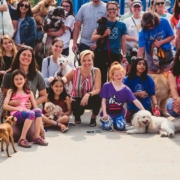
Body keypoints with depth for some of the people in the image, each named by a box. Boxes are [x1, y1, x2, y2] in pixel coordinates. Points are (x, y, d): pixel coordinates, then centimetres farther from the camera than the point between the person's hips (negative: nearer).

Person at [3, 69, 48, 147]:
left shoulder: (29, 92, 17)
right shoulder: (11, 91, 10)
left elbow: (35, 107, 9)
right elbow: (5, 106, -3)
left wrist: (40, 122, -5)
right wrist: (18, 109, -14)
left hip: (26, 113, 3)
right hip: (15, 115, -3)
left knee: (38, 111, -29)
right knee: (31, 113, -34)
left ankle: (37, 137, -24)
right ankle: (22, 139, -33)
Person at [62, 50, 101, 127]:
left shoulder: (96, 71, -15)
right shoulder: (75, 71, -13)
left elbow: (97, 90, -22)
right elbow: (64, 79, 0)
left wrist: (88, 94, -41)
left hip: (89, 99, 0)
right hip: (77, 100, 0)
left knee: (97, 98, -34)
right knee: (75, 106, -36)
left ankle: (93, 118, -1)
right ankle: (77, 116, 7)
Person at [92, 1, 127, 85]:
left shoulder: (122, 25, 5)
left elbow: (123, 42, 8)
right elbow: (93, 38, 2)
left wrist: (124, 56, 6)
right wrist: (103, 35, -14)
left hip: (115, 55, 0)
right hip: (101, 54, 0)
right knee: (101, 78, 2)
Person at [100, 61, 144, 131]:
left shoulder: (126, 90, -3)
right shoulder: (106, 86, -6)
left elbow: (135, 101, -12)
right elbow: (103, 101, -4)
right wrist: (104, 114, -14)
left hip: (119, 113, 1)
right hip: (108, 112, -1)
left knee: (120, 127, -25)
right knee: (107, 126, -26)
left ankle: (115, 121, 10)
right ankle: (105, 120, 10)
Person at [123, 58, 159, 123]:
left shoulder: (149, 79, -2)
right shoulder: (128, 79, -6)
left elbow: (152, 94, -5)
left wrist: (155, 104, -21)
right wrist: (137, 94, -18)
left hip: (146, 108, 2)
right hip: (132, 109, -1)